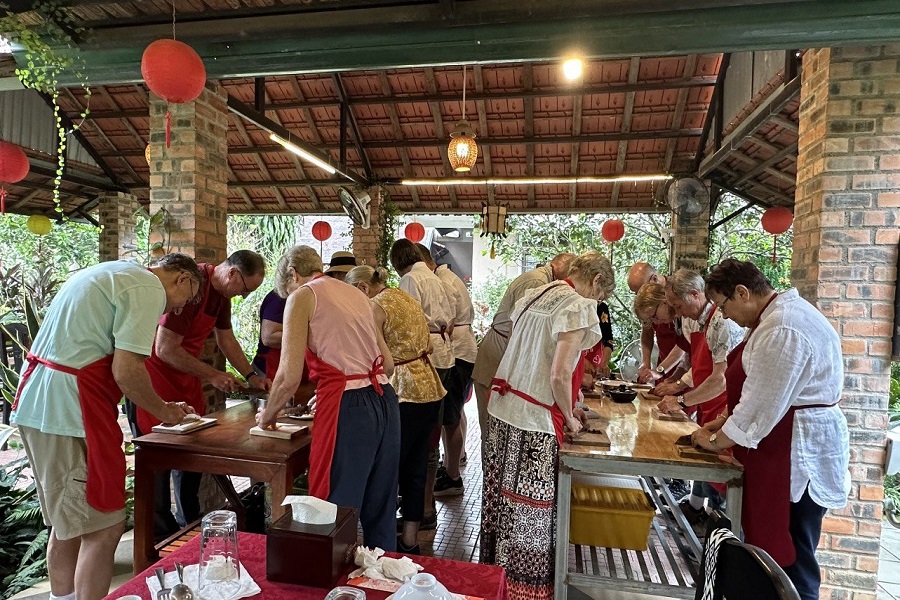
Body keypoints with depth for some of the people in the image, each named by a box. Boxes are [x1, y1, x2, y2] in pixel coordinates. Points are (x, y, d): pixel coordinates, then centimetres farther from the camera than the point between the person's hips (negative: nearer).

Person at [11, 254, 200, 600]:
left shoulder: (112, 272, 19)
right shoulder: (149, 288, -12)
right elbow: (127, 370, -19)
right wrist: (163, 410, -1)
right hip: (69, 410, -11)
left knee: (68, 521, 21)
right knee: (104, 529, -3)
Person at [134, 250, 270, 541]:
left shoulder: (222, 293, 3)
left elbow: (226, 339, 14)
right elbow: (165, 350, -25)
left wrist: (251, 375, 8)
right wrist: (213, 376, -18)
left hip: (185, 378, 9)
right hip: (156, 374, -8)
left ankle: (189, 524, 24)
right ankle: (162, 536, 13)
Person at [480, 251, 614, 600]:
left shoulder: (535, 295, 11)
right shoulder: (579, 306, -13)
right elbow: (559, 376, -21)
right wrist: (569, 419, -3)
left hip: (502, 410, 8)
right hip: (533, 423, -8)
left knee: (503, 498, 20)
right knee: (529, 510, 8)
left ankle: (495, 569, 37)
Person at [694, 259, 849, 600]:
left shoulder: (781, 329, -23)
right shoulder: (778, 315, 11)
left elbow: (761, 405, -22)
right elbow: (761, 391, 17)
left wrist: (717, 441, -9)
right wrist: (724, 422, 13)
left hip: (797, 455, -10)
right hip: (787, 448, 10)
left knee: (788, 558, 3)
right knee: (771, 546, 17)